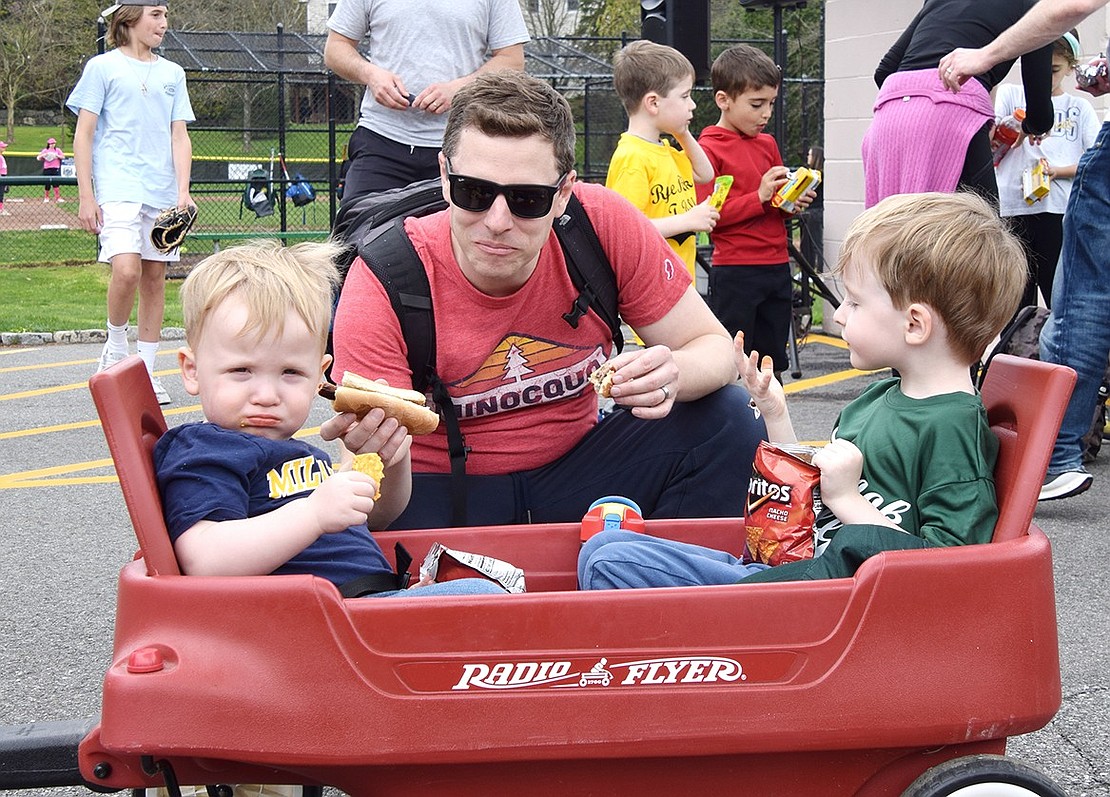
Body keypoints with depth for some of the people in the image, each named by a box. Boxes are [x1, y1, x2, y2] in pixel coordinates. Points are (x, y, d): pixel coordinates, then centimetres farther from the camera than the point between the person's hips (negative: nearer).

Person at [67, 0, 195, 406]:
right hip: (118, 187, -4)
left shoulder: (172, 73, 14)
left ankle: (147, 369, 12)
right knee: (126, 270, -21)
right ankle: (115, 349, 2)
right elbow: (83, 134, 1)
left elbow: (179, 135, 11)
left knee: (155, 277, 3)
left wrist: (183, 191, -2)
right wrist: (86, 196, -7)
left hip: (163, 193, 4)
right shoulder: (103, 67, 3)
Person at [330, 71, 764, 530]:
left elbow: (713, 346, -5)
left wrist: (672, 375, -30)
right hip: (444, 490, -3)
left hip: (574, 470, 3)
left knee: (728, 420, -19)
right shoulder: (383, 286, -21)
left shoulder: (604, 225, -16)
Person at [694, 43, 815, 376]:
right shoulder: (709, 149, -8)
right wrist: (760, 197, -19)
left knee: (772, 360, 14)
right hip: (735, 273, -7)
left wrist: (793, 202, 3)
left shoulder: (768, 143, 14)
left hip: (777, 266, 7)